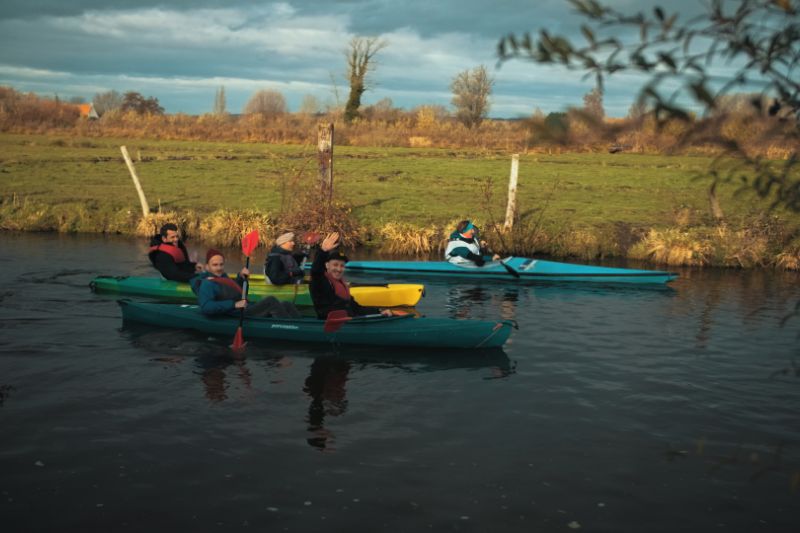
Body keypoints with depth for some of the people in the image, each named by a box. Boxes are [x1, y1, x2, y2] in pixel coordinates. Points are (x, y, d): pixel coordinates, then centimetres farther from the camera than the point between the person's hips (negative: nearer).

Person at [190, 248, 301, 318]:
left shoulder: (222, 276, 17)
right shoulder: (207, 284, -11)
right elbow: (206, 307, -27)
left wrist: (241, 277, 14)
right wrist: (234, 304, -30)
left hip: (248, 310, 10)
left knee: (287, 305, 3)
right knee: (271, 300, -25)